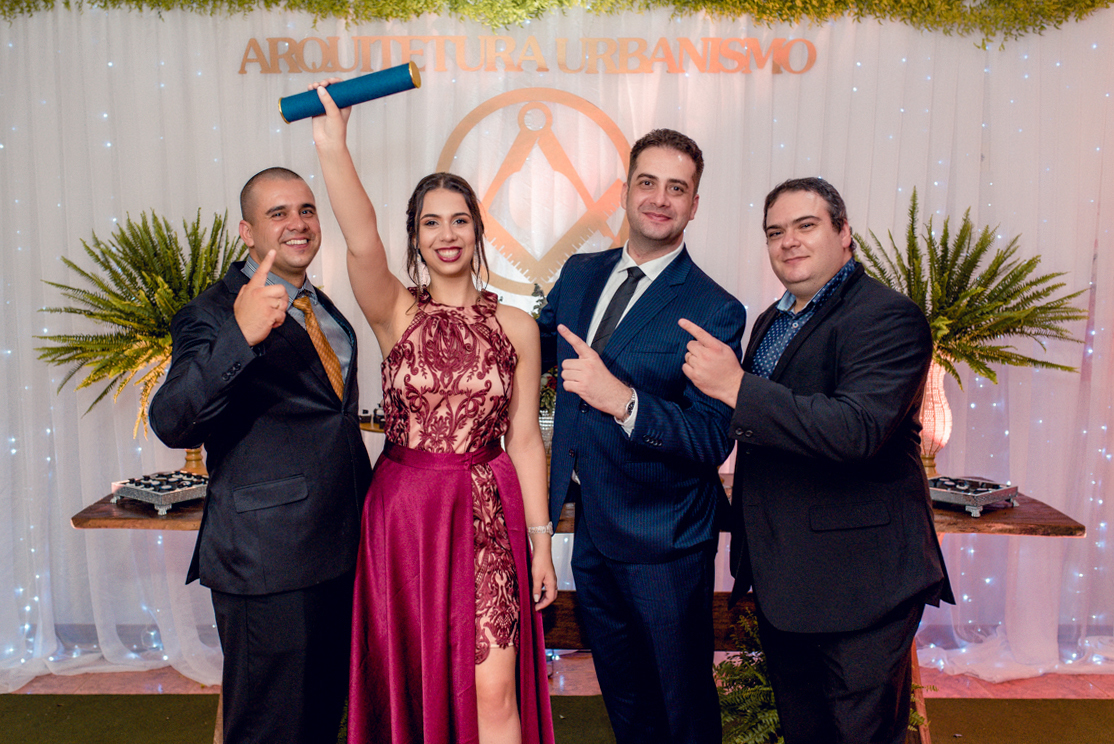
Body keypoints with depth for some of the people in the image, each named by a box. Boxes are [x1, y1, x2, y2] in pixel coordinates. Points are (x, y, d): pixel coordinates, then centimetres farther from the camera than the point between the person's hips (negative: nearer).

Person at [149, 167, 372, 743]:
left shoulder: (323, 308, 13)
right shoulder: (213, 314, -12)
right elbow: (171, 424, -28)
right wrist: (240, 337, -42)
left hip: (340, 553, 8)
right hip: (267, 563, -7)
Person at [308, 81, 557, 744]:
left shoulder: (515, 326, 2)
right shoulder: (395, 312, -1)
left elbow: (524, 439, 3)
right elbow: (362, 242, -22)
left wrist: (541, 542, 2)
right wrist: (333, 144, -35)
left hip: (489, 515, 0)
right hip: (403, 515, 1)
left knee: (493, 690, 1)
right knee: (414, 685, 13)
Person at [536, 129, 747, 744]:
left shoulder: (714, 311, -16)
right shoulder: (580, 274, 3)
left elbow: (714, 441, -21)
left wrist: (622, 400, -36)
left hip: (663, 542, -5)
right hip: (591, 526, 6)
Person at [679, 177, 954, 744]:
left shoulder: (888, 317, -15)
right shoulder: (771, 321, 13)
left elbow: (857, 430, -31)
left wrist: (738, 387, -29)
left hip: (859, 585, -8)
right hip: (781, 579, 8)